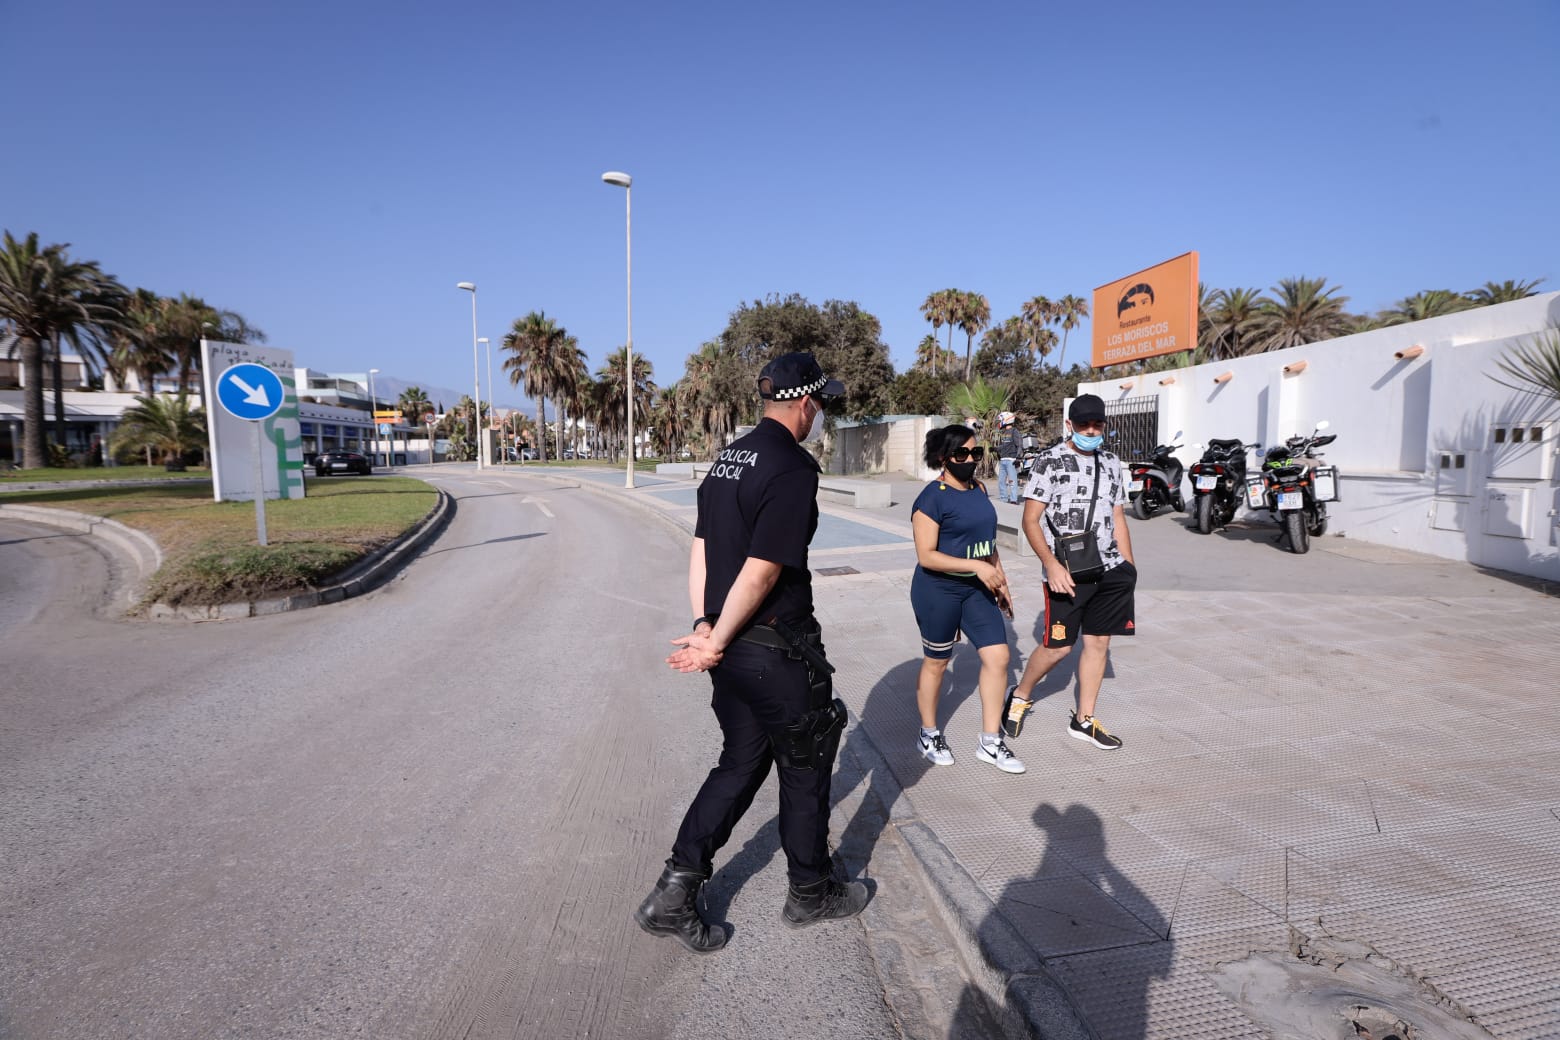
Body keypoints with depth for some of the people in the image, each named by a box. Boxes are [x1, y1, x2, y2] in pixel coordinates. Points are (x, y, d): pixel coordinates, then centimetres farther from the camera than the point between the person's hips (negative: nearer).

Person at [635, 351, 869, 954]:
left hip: (732, 651, 8)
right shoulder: (794, 467, -18)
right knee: (805, 769, 13)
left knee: (740, 763, 20)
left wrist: (704, 626, 2)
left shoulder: (730, 458, 10)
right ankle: (811, 893, 33)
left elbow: (701, 547, 7)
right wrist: (716, 643, -15)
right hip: (776, 651, -8)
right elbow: (763, 570, -24)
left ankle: (675, 893, 20)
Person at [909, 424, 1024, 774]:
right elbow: (926, 556, -21)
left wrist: (1001, 584, 15)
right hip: (938, 591, -7)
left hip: (977, 589, 7)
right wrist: (977, 566, -26)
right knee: (936, 662, 9)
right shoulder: (932, 498, -16)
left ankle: (990, 742, 16)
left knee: (998, 656, 2)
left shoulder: (979, 489, 6)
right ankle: (929, 735, 31)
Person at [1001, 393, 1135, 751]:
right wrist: (1052, 565, -19)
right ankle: (1019, 696, 24)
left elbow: (1118, 520, 18)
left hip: (1108, 570, 6)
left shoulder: (1112, 464, 13)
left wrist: (1129, 570, 13)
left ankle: (1084, 720, 22)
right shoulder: (1050, 461, -6)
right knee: (1058, 646, -3)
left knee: (1099, 642, 8)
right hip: (1066, 572, -6)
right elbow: (1030, 521, -9)